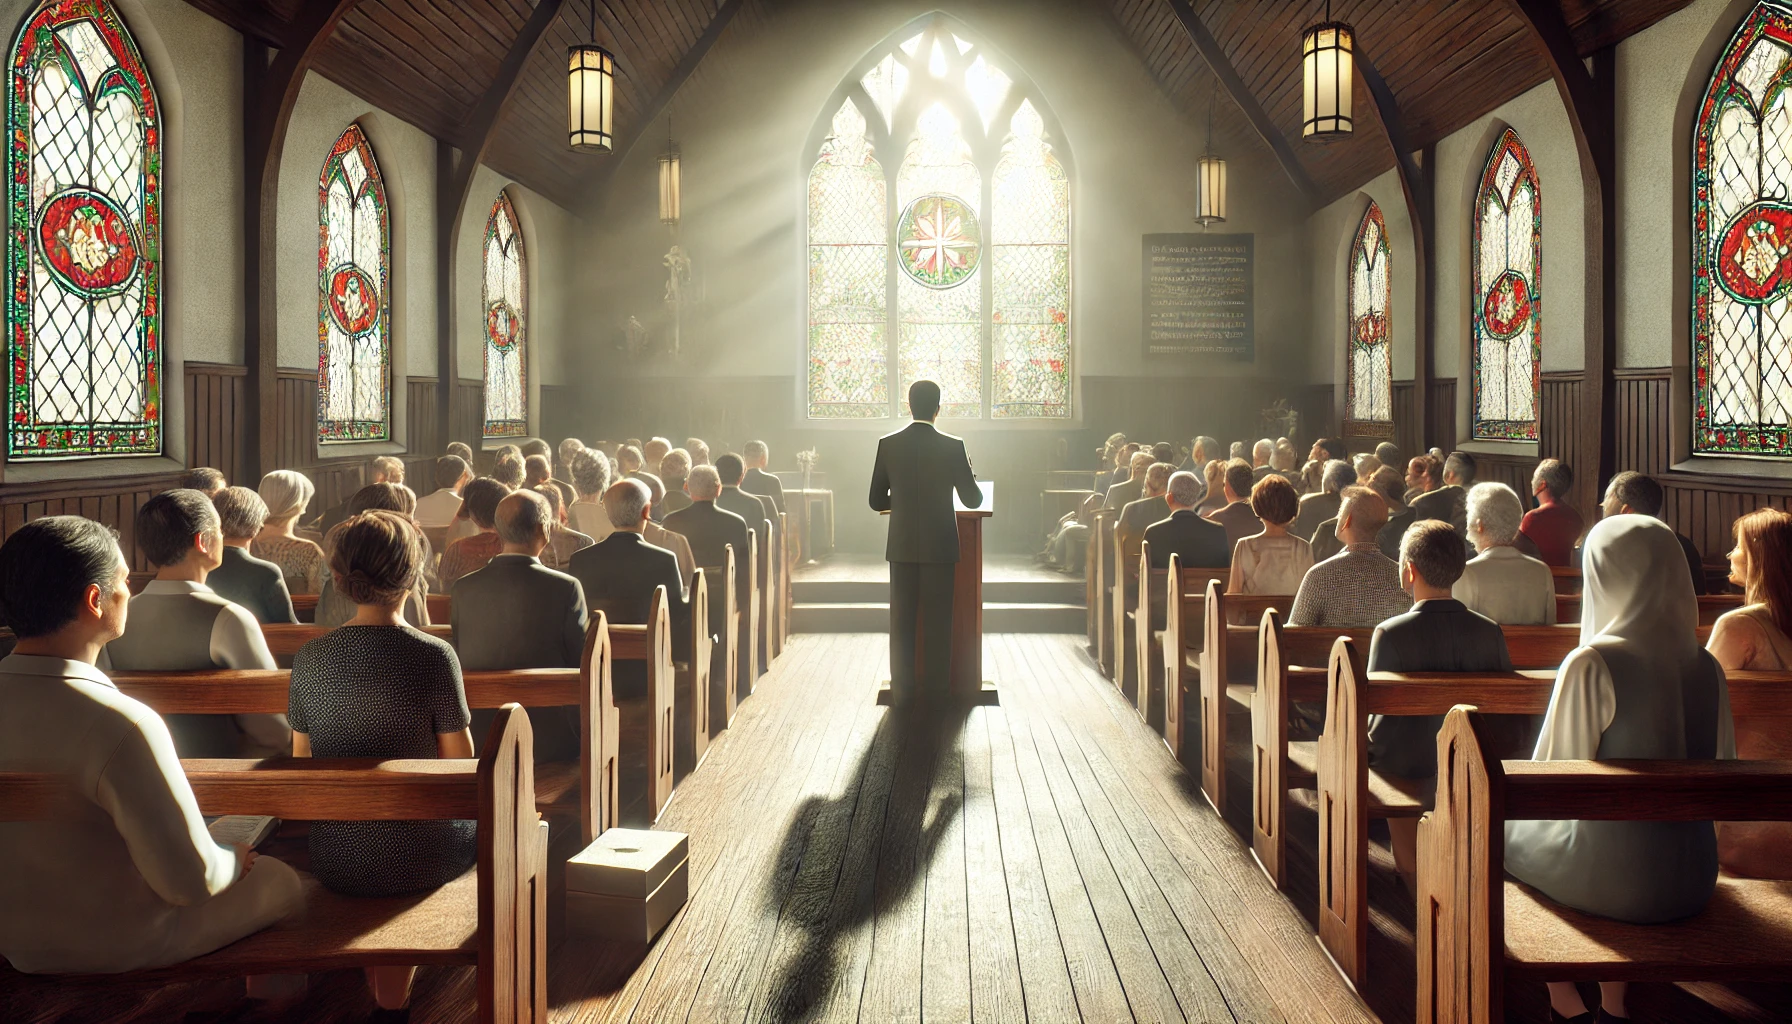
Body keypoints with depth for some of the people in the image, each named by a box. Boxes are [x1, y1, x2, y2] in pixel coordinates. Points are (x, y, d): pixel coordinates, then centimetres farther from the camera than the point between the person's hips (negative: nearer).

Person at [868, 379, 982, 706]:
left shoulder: (888, 444, -2)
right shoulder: (952, 446, -8)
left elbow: (876, 501, 2)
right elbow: (973, 499, -2)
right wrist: (971, 475, 19)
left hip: (902, 546, 2)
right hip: (940, 546, -2)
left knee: (902, 621, 9)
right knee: (938, 622, 6)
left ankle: (903, 690, 11)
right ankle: (934, 692, 10)